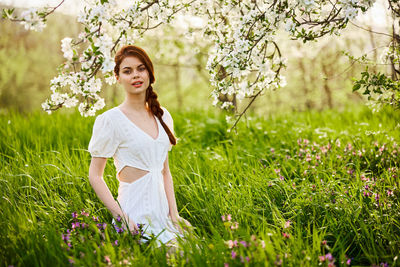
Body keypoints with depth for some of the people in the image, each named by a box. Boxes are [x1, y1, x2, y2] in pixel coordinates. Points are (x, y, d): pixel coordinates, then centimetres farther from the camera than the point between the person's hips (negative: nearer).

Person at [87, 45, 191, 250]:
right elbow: (95, 175, -6)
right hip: (136, 216, -6)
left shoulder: (162, 116, 10)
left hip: (161, 209, 6)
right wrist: (121, 217, -16)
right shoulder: (110, 120, -7)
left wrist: (174, 214, 4)